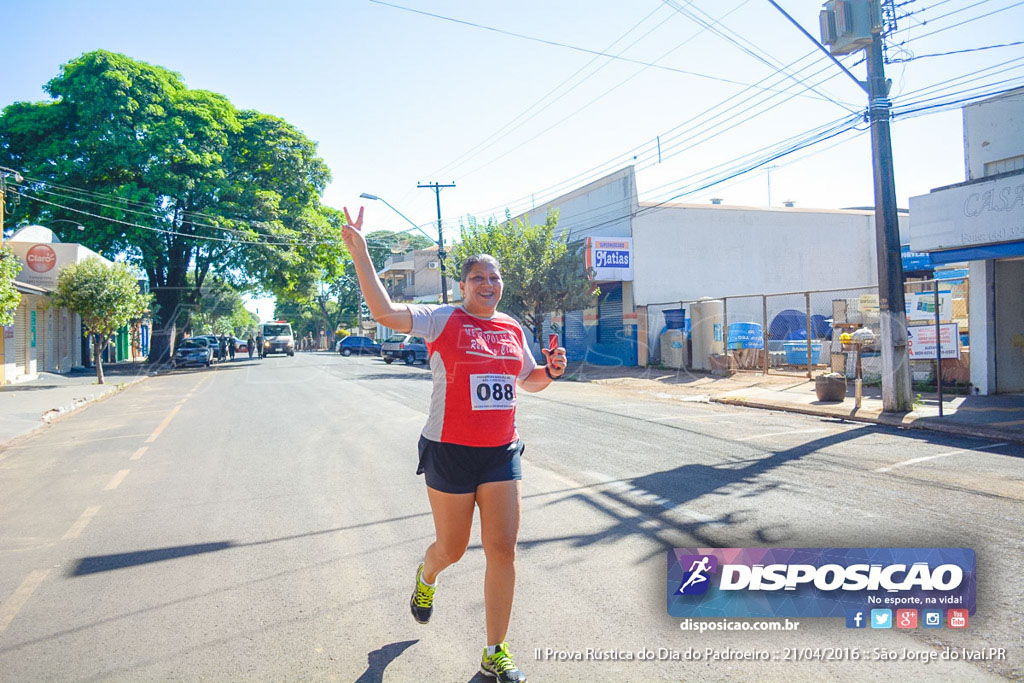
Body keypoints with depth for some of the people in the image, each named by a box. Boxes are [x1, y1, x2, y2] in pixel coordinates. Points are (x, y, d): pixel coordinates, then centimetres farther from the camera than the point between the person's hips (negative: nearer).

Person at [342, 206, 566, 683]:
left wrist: (551, 371, 0)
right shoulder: (442, 320, -6)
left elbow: (529, 382, 21)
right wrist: (360, 255, -25)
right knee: (452, 550, 11)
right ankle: (426, 576, 51)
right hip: (450, 452, -4)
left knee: (502, 550, 0)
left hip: (501, 452, 4)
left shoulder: (513, 329, 9)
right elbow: (385, 312, -20)